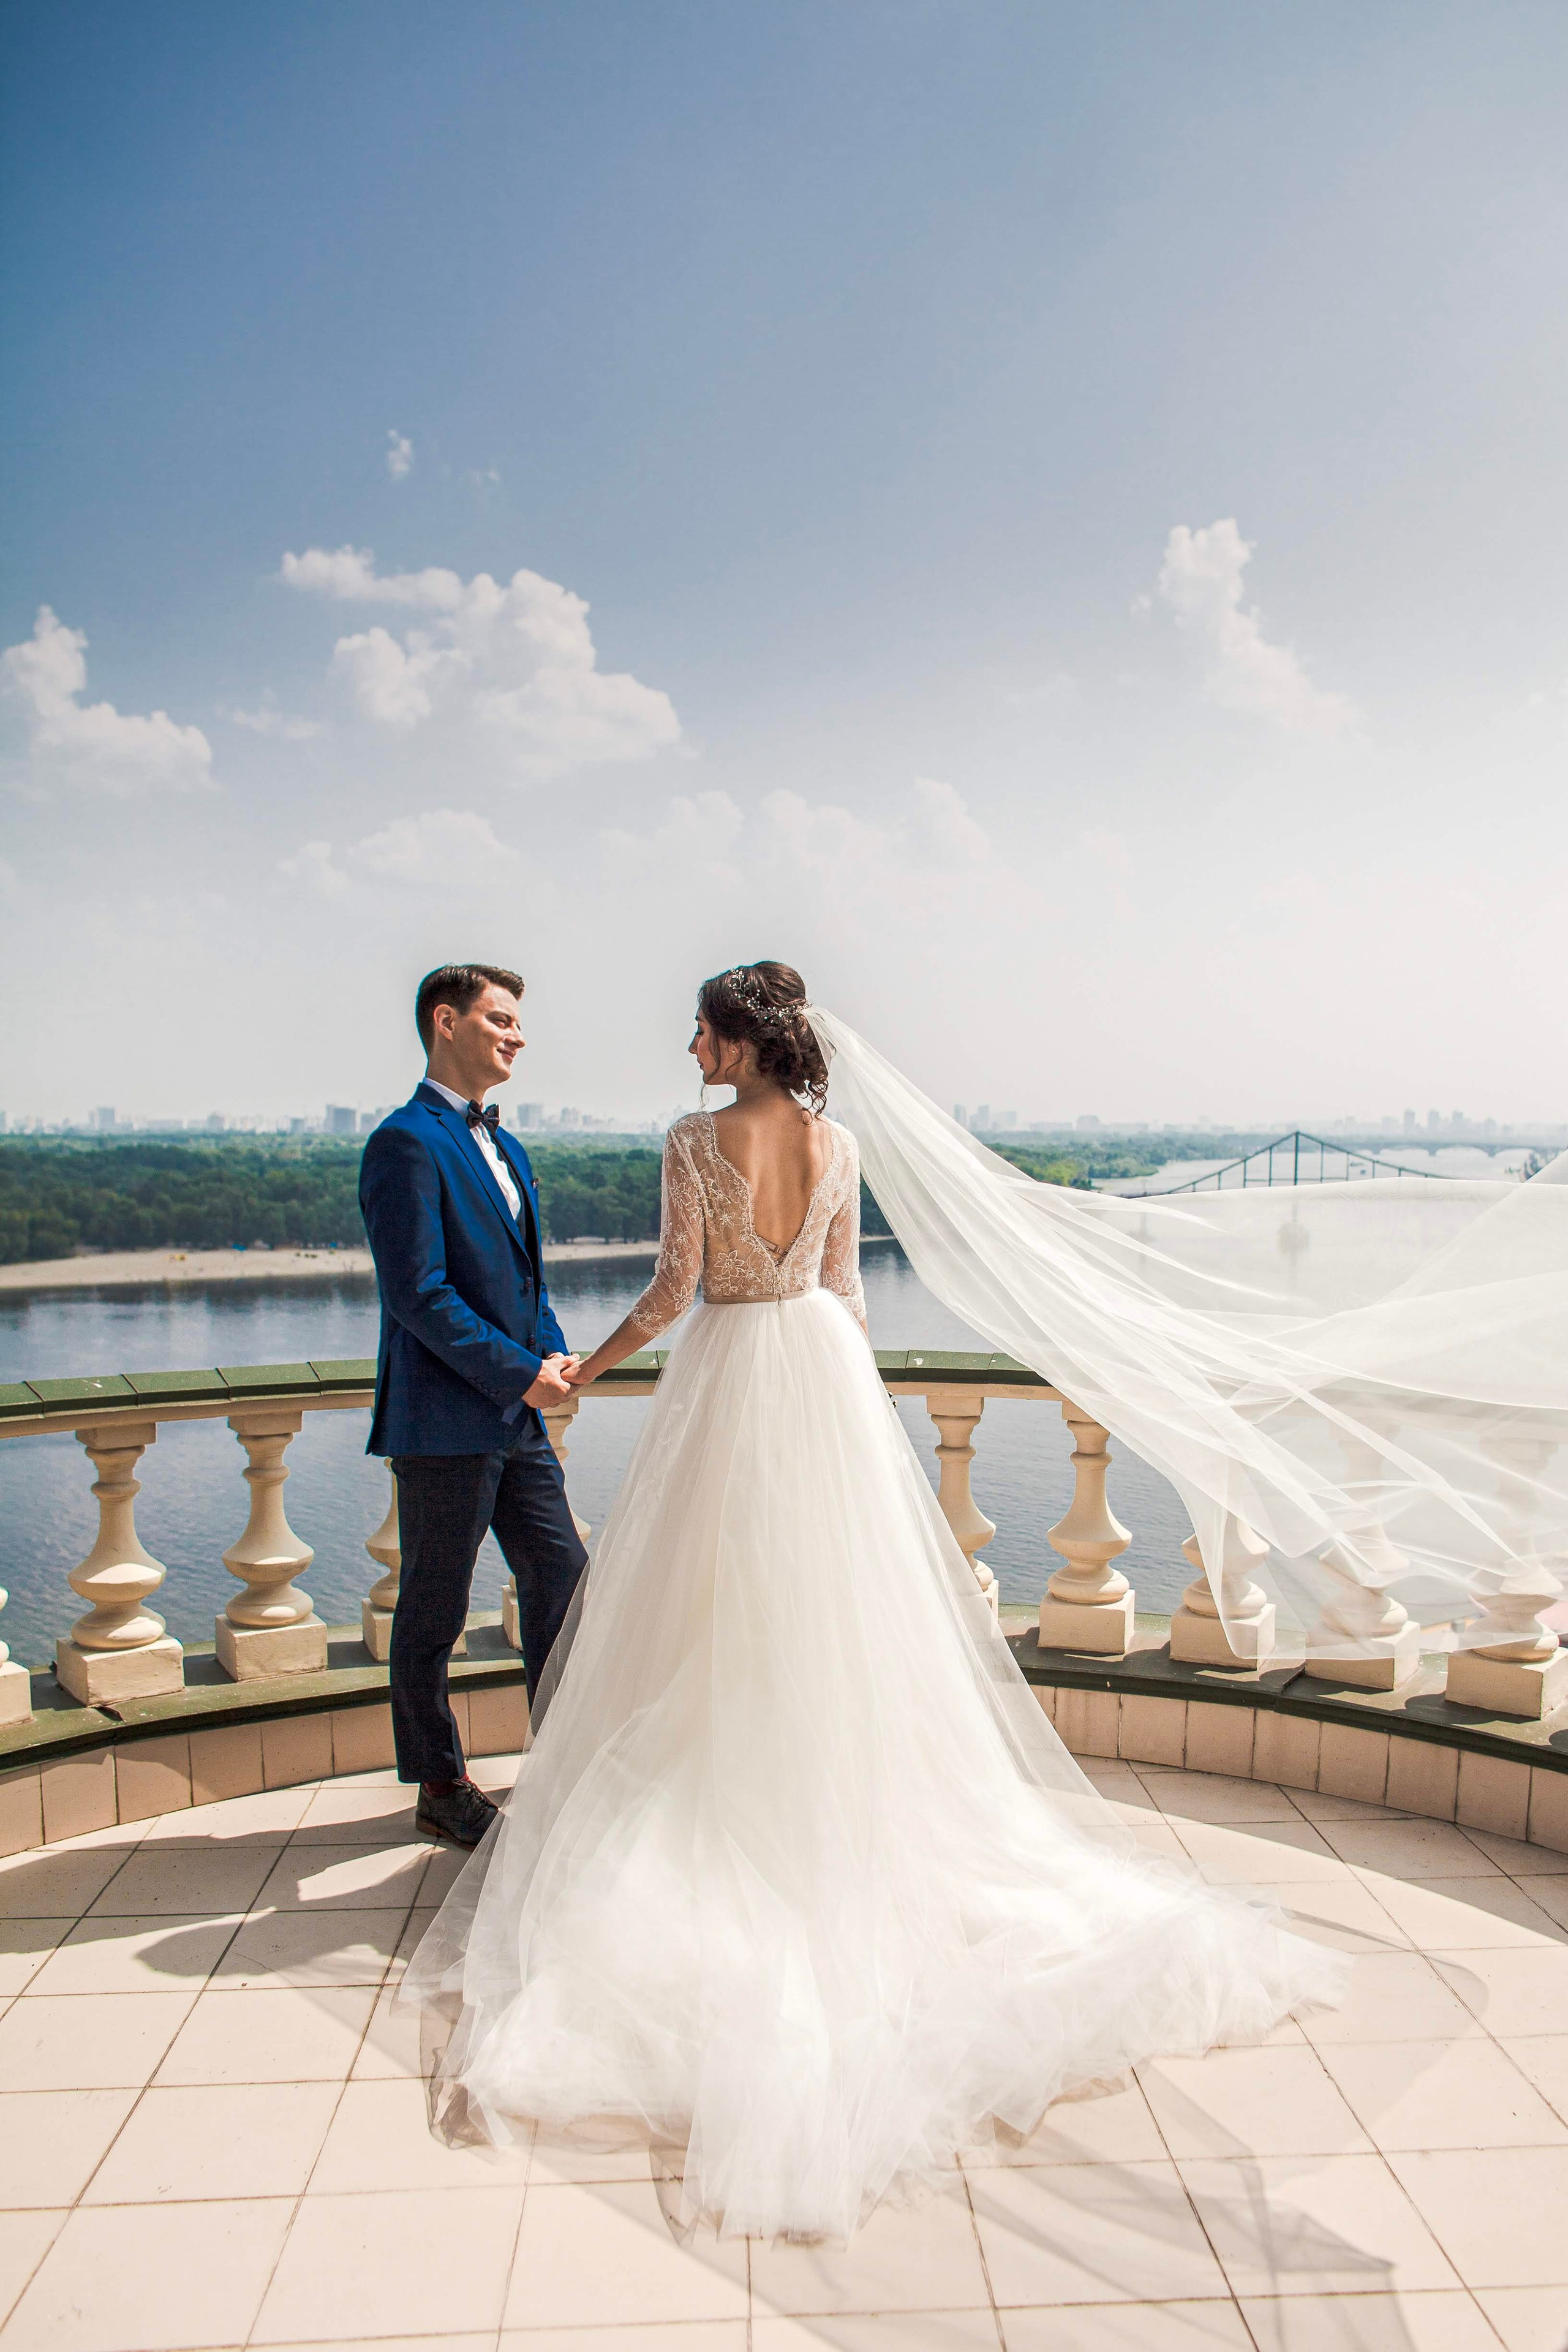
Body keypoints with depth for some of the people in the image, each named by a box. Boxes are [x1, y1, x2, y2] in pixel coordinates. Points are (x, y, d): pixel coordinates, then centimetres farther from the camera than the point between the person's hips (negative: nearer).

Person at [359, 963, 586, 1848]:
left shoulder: (506, 1147, 15)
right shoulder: (408, 1142, -14)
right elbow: (419, 1293, -20)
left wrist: (555, 1350, 3)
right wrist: (520, 1373, -16)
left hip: (516, 1413, 9)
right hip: (445, 1420, -9)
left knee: (562, 1576, 14)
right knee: (435, 1609, 7)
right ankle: (442, 1786, 24)